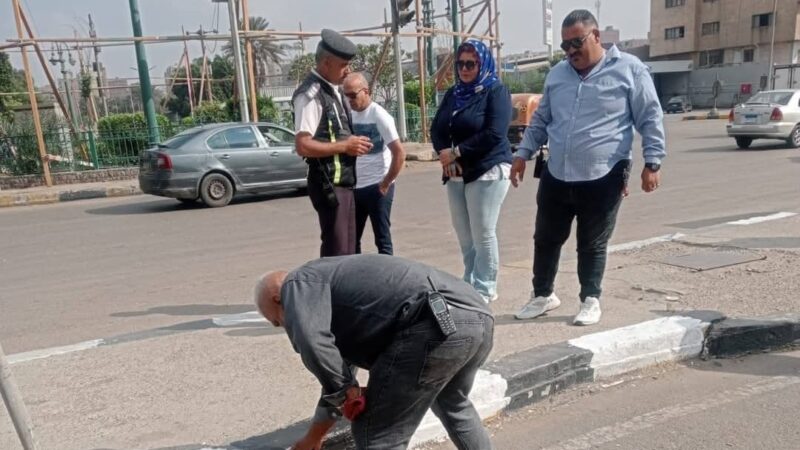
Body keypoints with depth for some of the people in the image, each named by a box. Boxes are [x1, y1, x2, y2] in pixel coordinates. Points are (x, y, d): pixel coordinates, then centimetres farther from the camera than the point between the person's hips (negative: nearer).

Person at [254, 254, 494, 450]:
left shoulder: (300, 283, 9)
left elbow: (312, 342, -16)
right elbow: (340, 369, 45)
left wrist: (345, 393, 2)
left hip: (438, 324, -10)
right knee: (451, 403, 37)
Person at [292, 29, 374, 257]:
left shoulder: (333, 90, 14)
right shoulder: (311, 94, -16)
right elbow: (303, 146, -22)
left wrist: (353, 143, 8)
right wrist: (344, 146, -18)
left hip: (344, 182, 9)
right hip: (329, 184, -9)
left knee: (347, 250, 16)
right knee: (336, 252, -4)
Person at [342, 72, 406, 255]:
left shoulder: (379, 116, -11)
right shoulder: (350, 115, 7)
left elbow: (399, 154, -15)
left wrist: (385, 184, -12)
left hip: (376, 187, -6)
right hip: (354, 187, 6)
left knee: (382, 240, 3)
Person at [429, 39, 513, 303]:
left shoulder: (496, 91, -5)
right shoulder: (453, 94, 16)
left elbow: (494, 134, -17)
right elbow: (437, 129, 10)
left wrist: (456, 151, -14)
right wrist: (444, 153, -10)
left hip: (488, 172, -6)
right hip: (456, 173, 7)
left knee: (483, 234, -4)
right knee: (464, 234, 10)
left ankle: (485, 290, 7)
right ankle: (469, 285, 21)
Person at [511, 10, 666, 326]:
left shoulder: (629, 69, -3)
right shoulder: (557, 74, 11)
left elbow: (650, 119, -1)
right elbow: (540, 120, 19)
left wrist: (652, 162, -6)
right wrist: (523, 154, 12)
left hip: (603, 179, -4)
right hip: (555, 177, 5)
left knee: (593, 245, 8)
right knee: (546, 240, 12)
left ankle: (590, 300, 25)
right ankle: (543, 295, 30)